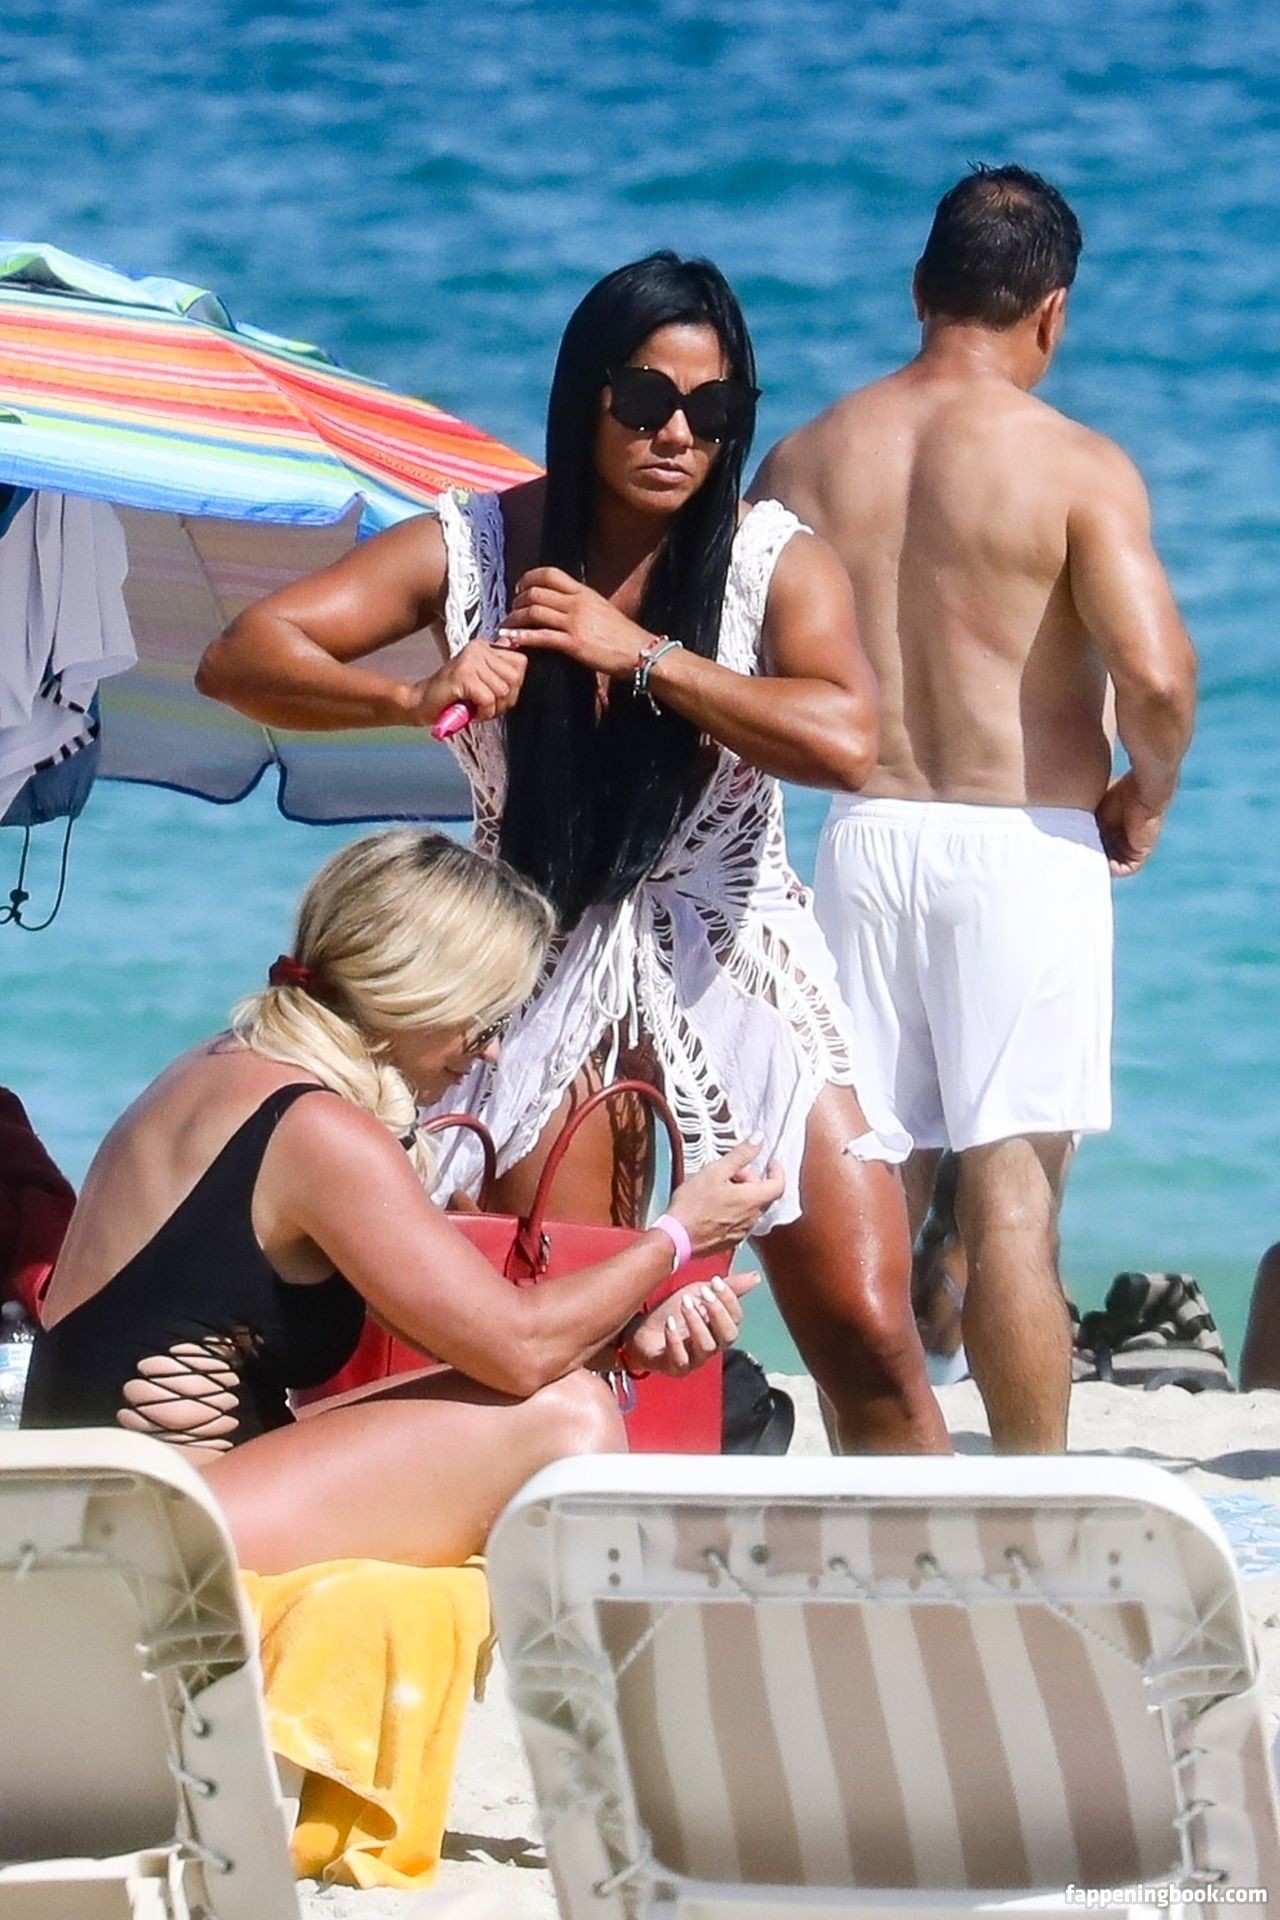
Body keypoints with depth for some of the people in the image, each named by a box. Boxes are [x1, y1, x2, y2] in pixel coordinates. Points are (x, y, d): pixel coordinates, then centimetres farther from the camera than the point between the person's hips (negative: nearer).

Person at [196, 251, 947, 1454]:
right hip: (547, 979, 1)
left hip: (737, 972, -1)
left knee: (867, 1332, -8)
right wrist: (412, 700, -27)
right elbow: (239, 658, -9)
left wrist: (638, 653, -25)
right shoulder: (474, 550, -4)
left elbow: (843, 742, -25)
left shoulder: (777, 564, -7)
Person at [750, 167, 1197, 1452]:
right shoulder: (1075, 468, -8)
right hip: (1023, 850, -4)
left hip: (861, 841, 4)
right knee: (1012, 1194, -3)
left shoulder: (808, 459, 6)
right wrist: (1142, 801, 1)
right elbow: (1155, 675, -18)